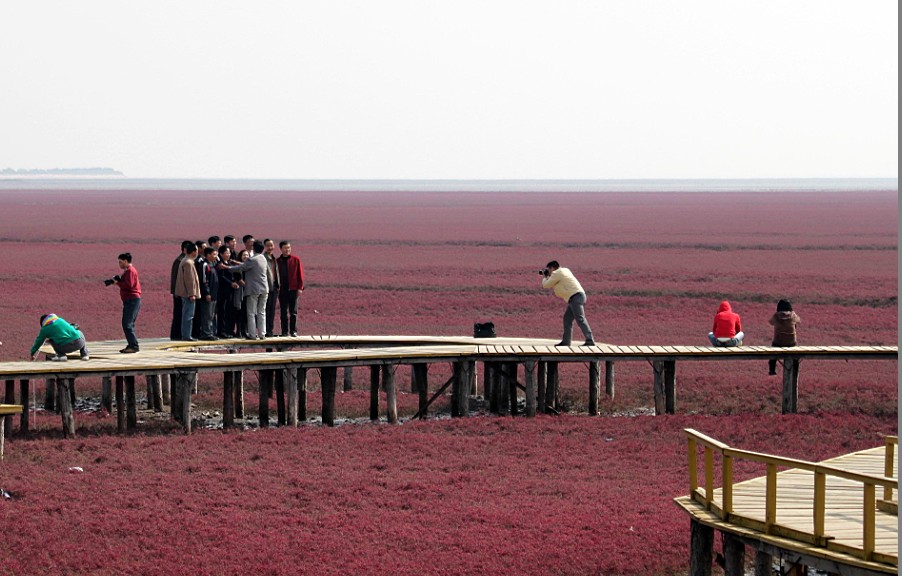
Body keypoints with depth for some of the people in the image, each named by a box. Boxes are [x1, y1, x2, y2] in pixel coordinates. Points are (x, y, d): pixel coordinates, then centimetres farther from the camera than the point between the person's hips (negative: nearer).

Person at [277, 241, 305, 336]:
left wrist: (300, 287, -5)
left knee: (293, 311, -1)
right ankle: (284, 331, 8)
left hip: (293, 289, -2)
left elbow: (300, 274, 2)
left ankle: (293, 330, 4)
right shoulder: (278, 261, 8)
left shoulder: (295, 259, 3)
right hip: (282, 289, 2)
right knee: (283, 311, 4)